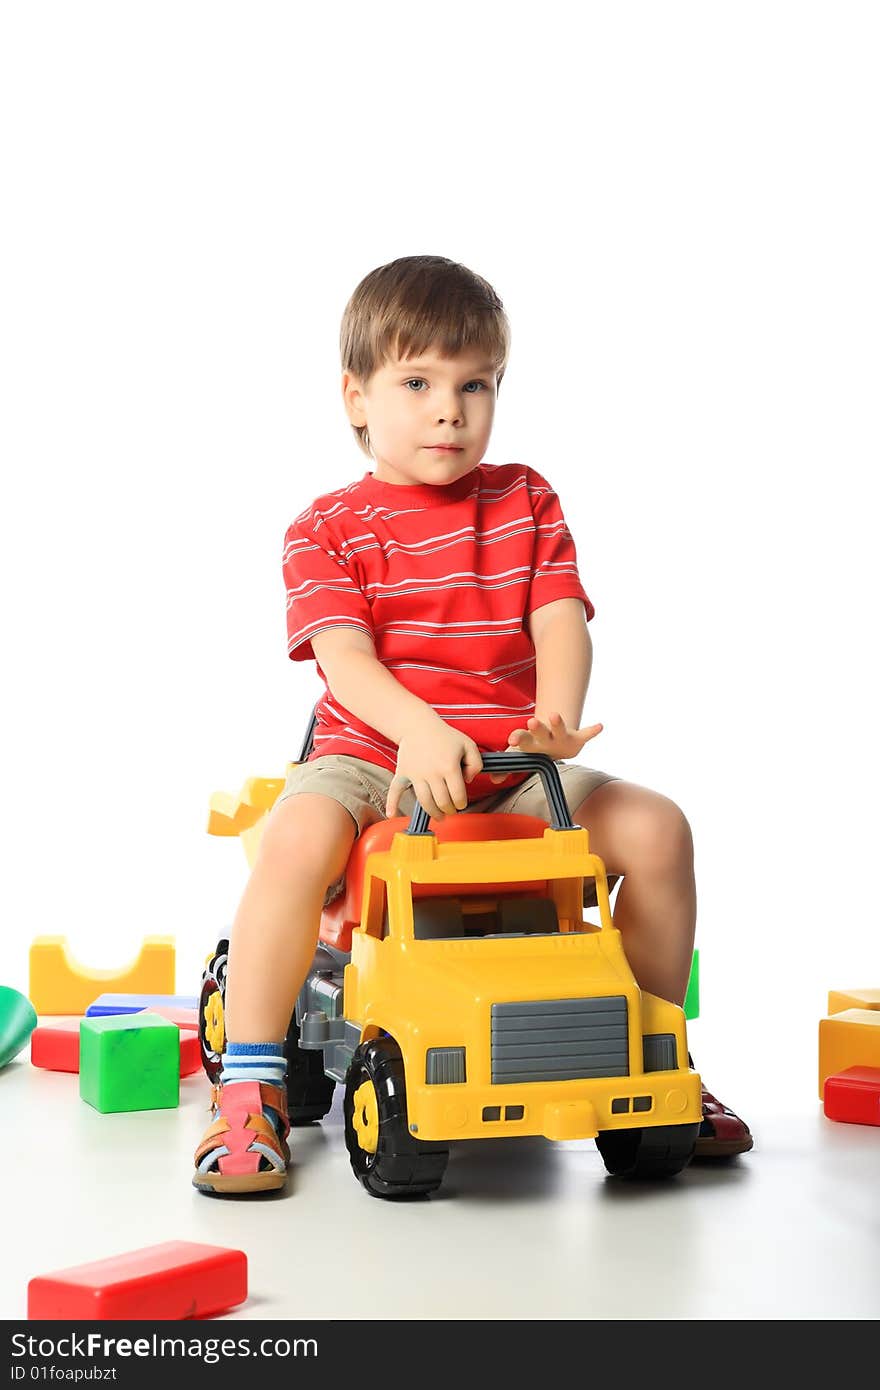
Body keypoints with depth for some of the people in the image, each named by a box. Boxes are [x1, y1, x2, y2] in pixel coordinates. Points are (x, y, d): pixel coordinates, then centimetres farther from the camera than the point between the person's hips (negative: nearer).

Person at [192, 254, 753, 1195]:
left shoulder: (525, 501, 10)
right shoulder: (329, 527, 1)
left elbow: (561, 621, -2)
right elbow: (342, 656, -14)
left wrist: (557, 712, -25)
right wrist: (417, 727, -35)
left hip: (511, 769, 3)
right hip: (371, 757, -3)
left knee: (655, 827, -15)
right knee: (297, 835, -34)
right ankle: (248, 1090, -23)